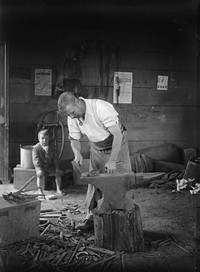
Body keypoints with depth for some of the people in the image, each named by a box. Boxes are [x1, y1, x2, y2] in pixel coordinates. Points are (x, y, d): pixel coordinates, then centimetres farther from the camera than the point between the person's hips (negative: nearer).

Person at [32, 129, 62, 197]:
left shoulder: (52, 146, 2)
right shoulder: (36, 148, -9)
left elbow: (55, 158, 4)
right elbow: (36, 160, -16)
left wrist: (57, 168, -6)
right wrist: (39, 169, -30)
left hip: (51, 166, 3)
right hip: (41, 167, -3)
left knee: (58, 173, -18)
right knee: (40, 174, -31)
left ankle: (58, 189, -4)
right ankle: (40, 190, -18)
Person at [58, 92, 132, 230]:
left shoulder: (101, 108, -32)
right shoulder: (72, 118, -12)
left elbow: (117, 135, -32)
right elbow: (75, 139, 1)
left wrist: (112, 161, -37)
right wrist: (77, 153, -22)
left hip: (117, 145, -5)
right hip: (97, 149, 5)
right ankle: (91, 217, 11)